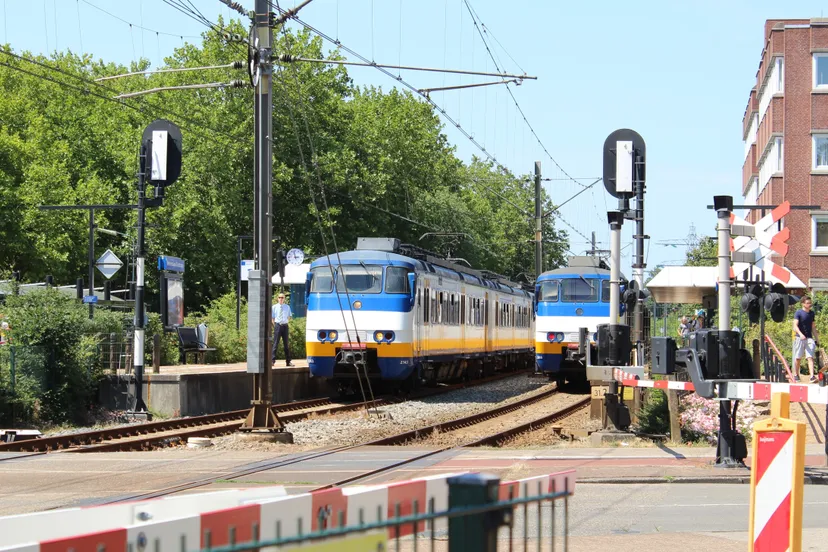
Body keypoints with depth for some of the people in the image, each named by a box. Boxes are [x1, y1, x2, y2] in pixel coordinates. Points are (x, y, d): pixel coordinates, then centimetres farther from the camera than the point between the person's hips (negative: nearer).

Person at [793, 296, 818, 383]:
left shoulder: (811, 313, 13)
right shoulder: (799, 313, -5)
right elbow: (795, 325, -15)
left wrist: (816, 339, 18)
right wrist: (800, 334, -31)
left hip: (809, 338, 4)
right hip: (799, 338, -4)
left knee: (810, 357, -8)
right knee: (798, 358, 5)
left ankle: (812, 376, -17)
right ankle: (796, 375, 20)